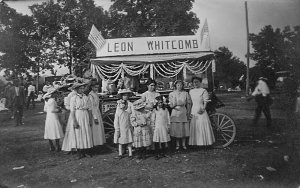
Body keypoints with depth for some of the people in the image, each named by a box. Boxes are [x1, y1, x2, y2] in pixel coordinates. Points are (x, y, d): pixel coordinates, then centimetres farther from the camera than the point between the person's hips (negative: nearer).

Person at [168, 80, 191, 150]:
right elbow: (170, 105, 4)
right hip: (175, 113, 0)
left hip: (183, 112, 0)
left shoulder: (186, 93, 8)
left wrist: (188, 112, 0)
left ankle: (183, 144, 10)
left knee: (184, 129, 0)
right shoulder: (171, 94, 7)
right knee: (176, 129, 0)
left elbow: (189, 104, 7)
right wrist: (174, 105, -15)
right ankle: (177, 144, 11)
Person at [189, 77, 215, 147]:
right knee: (194, 127, 7)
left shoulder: (203, 91, -3)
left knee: (203, 127, -2)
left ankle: (205, 142, 8)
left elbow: (206, 102, -6)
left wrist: (203, 109, -21)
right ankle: (195, 142, 16)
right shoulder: (191, 91, 12)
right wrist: (190, 112, 5)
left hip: (201, 112, -5)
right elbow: (190, 102, 13)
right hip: (193, 111, 5)